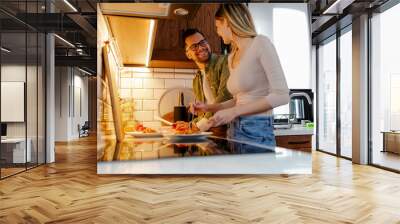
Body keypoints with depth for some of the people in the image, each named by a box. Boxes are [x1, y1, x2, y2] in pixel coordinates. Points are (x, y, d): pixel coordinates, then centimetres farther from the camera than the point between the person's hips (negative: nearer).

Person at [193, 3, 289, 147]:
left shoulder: (261, 43, -8)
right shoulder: (231, 57, 13)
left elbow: (281, 95, -16)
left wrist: (234, 111, -20)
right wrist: (209, 107, 11)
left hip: (256, 132, -6)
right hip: (235, 130, 7)